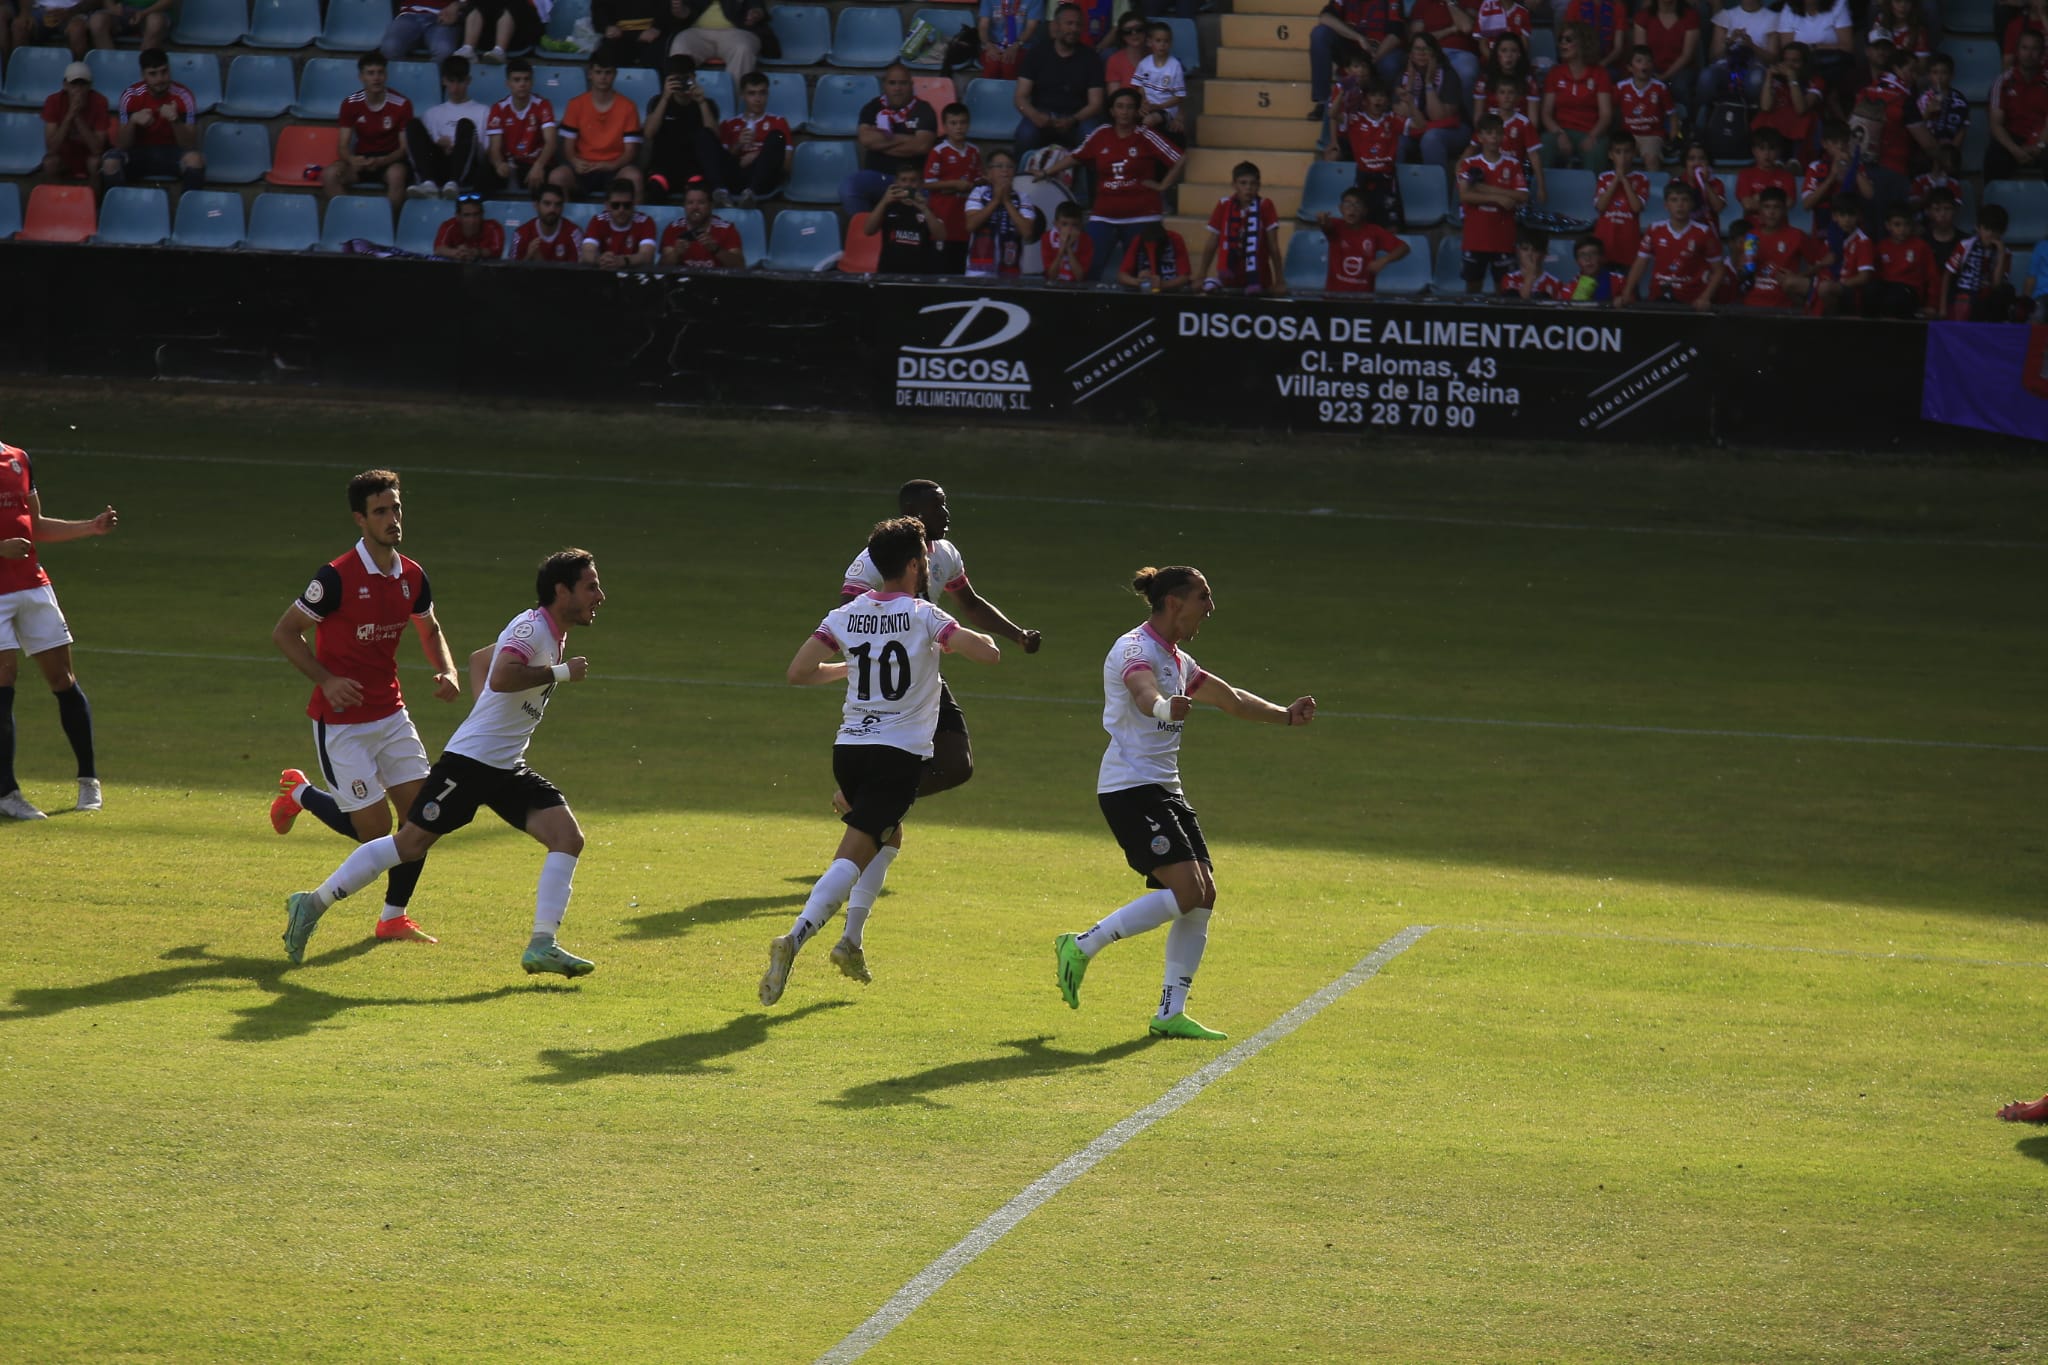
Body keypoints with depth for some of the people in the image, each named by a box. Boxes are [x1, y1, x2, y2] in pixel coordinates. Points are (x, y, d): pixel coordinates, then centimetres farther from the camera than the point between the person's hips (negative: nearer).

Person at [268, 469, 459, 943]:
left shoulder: (413, 577, 1)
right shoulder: (337, 577, -18)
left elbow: (430, 630, 21)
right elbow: (283, 632, -10)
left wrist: (447, 672, 2)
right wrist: (327, 680, -19)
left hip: (391, 714, 6)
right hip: (340, 721, -6)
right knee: (374, 828, -5)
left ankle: (395, 917, 12)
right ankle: (299, 793, 23)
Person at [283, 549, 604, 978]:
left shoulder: (554, 636, 14)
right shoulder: (531, 626, -15)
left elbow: (478, 659, 29)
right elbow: (501, 677, -36)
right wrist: (560, 673, -25)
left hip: (508, 768, 9)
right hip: (470, 760, -9)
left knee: (567, 837, -8)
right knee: (410, 843, -3)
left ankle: (542, 946, -11)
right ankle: (313, 903, 10)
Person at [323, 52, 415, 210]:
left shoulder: (401, 104, -10)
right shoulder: (351, 104, -3)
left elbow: (405, 147, -8)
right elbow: (343, 146, -3)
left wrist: (381, 161, -28)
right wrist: (352, 160, -28)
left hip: (390, 160, -2)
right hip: (362, 158, 2)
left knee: (396, 175, -39)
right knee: (329, 175, -27)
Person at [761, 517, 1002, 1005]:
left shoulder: (846, 615, 5)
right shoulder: (923, 617, -8)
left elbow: (799, 672, 3)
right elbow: (989, 653, -14)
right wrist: (963, 636, 9)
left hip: (849, 749, 6)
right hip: (900, 754, -6)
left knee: (888, 838, 28)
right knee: (853, 856, -10)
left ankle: (852, 941, 22)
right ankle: (794, 939, -27)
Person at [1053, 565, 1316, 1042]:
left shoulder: (1176, 660, 16)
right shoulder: (1136, 649, -13)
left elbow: (1229, 698, 31)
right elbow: (1143, 694, -36)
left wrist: (1285, 715, 27)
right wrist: (1166, 706, -57)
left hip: (1164, 788, 9)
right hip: (1130, 786, -9)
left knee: (1203, 896, 1)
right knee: (1185, 890, -19)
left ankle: (1170, 1013, 5)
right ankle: (1082, 946, -7)